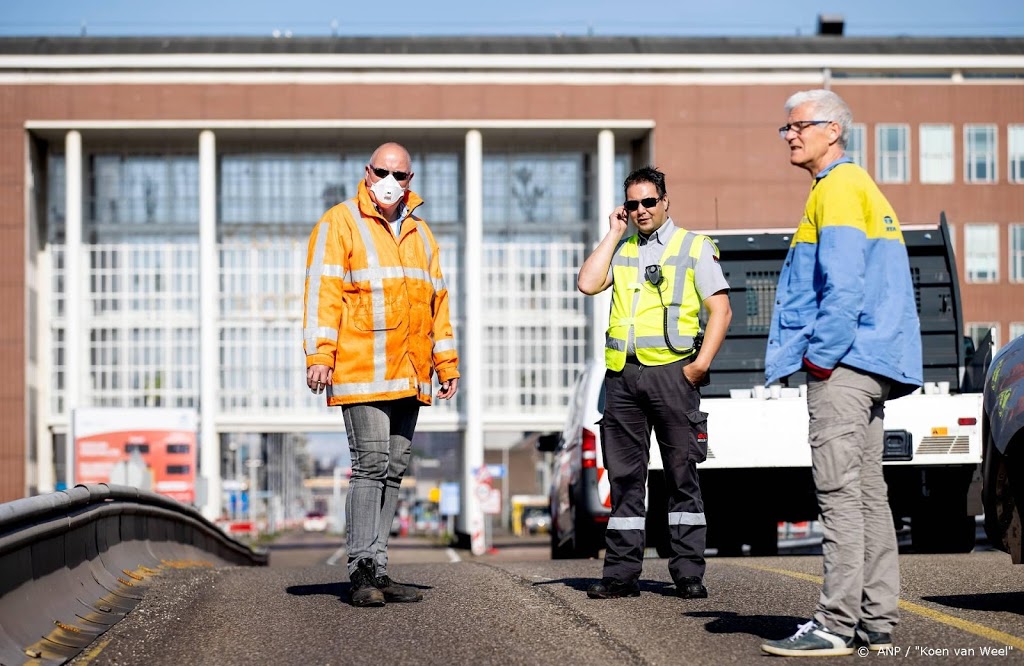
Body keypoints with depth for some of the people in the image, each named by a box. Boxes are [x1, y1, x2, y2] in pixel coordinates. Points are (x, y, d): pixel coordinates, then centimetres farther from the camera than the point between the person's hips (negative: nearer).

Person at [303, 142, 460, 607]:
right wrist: (319, 354, -16)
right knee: (370, 464, -11)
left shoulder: (420, 233, 21)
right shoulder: (340, 224, 1)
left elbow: (436, 300, 24)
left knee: (394, 467, 6)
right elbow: (323, 290, -7)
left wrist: (446, 363, 19)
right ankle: (362, 572, -8)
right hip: (360, 372, -6)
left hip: (409, 377, 6)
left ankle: (377, 569, 10)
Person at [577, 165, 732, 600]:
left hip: (671, 370, -4)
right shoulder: (621, 250, 18)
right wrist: (613, 234, 5)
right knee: (624, 476, 4)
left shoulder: (694, 247, 6)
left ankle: (689, 573, 1)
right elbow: (587, 284, 1)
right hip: (622, 373, 4)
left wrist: (702, 362, -10)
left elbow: (720, 310, 0)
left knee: (681, 474, -2)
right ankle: (621, 573, 7)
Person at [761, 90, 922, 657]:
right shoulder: (861, 187, 23)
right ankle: (876, 620, 11)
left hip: (843, 364, -11)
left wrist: (822, 354, -18)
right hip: (870, 366, 11)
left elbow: (844, 283, -20)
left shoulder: (838, 188, -8)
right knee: (867, 493, 10)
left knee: (839, 493, -12)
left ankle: (836, 625, -13)